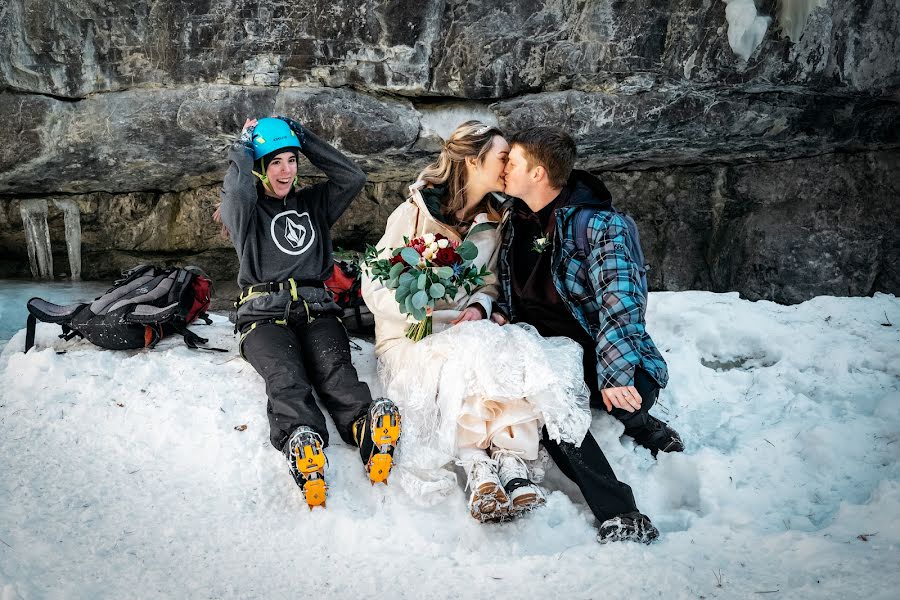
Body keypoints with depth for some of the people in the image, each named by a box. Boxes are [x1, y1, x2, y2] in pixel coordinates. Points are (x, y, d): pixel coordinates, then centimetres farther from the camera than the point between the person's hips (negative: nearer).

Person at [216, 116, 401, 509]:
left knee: (335, 367, -30)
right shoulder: (244, 209, 15)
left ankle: (367, 431, -57)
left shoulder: (312, 203, 27)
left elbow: (353, 178, 13)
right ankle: (301, 441, -61)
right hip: (264, 315, -2)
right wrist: (244, 144, 9)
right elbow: (237, 188, -9)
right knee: (285, 375, -34)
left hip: (316, 310, 3)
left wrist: (305, 140, 15)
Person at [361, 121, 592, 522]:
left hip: (472, 333, 4)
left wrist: (478, 307, -12)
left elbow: (491, 282, 14)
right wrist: (444, 320, -21)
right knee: (472, 352, -36)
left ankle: (512, 462, -32)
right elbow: (375, 289, -9)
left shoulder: (492, 221, 10)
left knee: (516, 351, -29)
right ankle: (479, 466, -27)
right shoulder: (415, 212, -7)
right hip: (410, 340, -4)